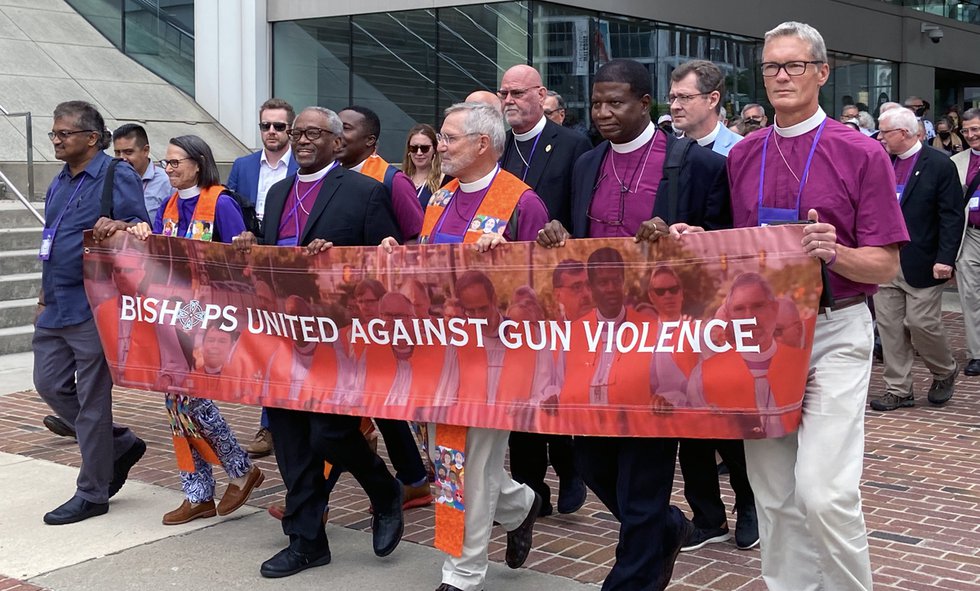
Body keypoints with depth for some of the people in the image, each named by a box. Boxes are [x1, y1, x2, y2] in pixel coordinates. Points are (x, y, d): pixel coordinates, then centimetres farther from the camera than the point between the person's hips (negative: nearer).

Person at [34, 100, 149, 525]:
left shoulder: (118, 176, -10)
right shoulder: (61, 182, 16)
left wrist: (117, 226, -31)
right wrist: (46, 295, 20)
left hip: (92, 308, -9)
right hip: (56, 308, 9)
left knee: (92, 399, -1)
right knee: (50, 384, 11)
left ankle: (92, 493, 11)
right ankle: (120, 445, 28)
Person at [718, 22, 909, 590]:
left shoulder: (861, 153, -4)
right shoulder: (742, 156, 10)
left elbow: (886, 266, -5)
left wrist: (836, 252, -24)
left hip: (834, 333, -4)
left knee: (824, 492, -14)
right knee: (774, 493, 10)